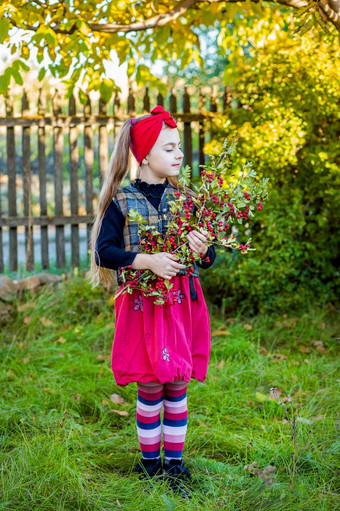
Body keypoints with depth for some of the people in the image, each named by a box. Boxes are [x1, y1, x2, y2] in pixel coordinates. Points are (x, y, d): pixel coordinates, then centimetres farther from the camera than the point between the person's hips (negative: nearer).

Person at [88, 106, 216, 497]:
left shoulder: (186, 199, 6)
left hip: (183, 303, 3)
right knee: (150, 388, 2)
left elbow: (208, 258, 10)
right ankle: (149, 461, 20)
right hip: (143, 306, -3)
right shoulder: (122, 201, -3)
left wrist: (202, 251, -14)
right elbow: (104, 251, -8)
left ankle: (175, 463, 20)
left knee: (177, 386, 7)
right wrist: (147, 261, -19)